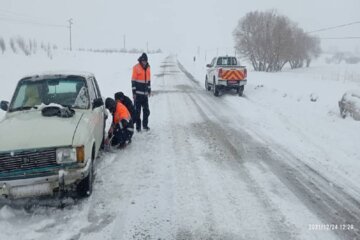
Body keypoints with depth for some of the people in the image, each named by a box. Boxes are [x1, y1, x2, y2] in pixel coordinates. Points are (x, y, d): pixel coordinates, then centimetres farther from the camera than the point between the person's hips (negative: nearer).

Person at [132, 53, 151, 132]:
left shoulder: (148, 68, 10)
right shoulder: (136, 68, -8)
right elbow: (133, 80, -8)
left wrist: (149, 90, 17)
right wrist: (134, 92, -11)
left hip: (145, 93, 6)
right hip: (138, 93, -6)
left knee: (146, 110, 10)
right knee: (137, 110, 0)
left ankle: (145, 125, 22)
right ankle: (138, 126, 8)